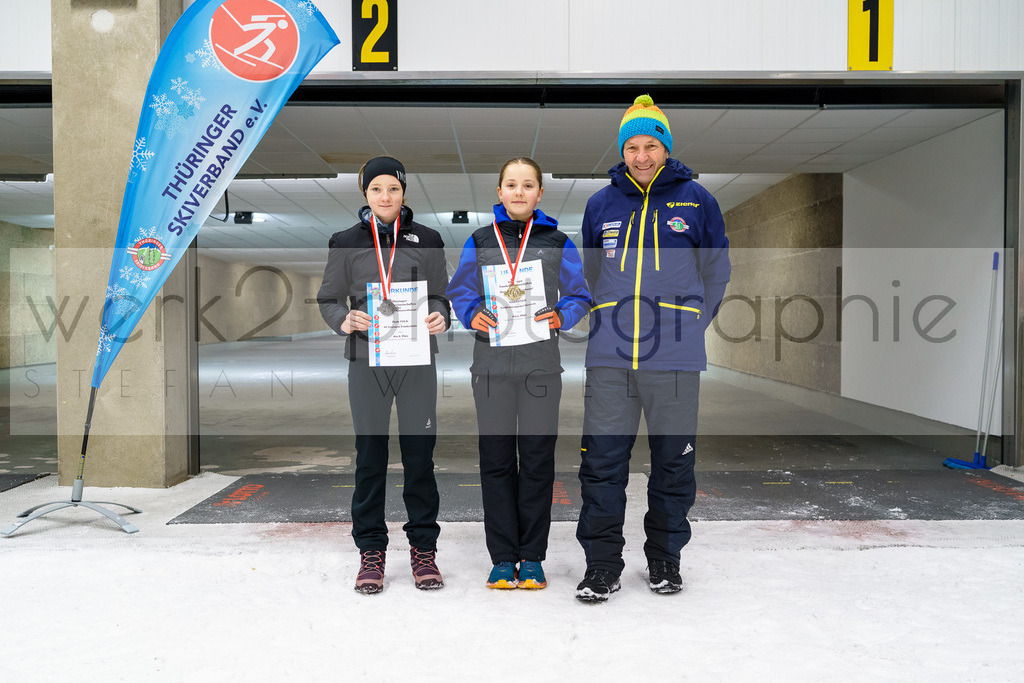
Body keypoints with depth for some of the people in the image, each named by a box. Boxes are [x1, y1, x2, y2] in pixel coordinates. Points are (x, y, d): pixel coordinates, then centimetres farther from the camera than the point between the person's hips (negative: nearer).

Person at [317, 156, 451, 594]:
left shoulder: (427, 240, 8)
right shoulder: (346, 242, 7)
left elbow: (440, 294, 12)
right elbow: (328, 298, 10)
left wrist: (439, 317, -11)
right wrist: (345, 321, -12)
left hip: (417, 360, 0)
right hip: (366, 360, 0)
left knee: (420, 455, 3)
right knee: (370, 455, 5)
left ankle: (423, 548, 17)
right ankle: (371, 550, 18)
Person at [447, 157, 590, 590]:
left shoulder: (557, 243, 6)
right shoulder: (479, 243, 8)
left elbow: (579, 295, 10)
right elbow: (460, 293, 14)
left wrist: (561, 316, -10)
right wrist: (472, 315, -7)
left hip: (540, 364, 0)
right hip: (491, 365, 1)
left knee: (538, 459, 2)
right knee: (496, 460, 3)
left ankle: (532, 557, 15)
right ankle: (502, 557, 13)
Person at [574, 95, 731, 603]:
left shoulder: (696, 201, 4)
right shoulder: (600, 204, 10)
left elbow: (716, 273, 11)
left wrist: (688, 327, 6)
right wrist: (610, 323, 11)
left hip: (674, 360, -1)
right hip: (608, 358, 1)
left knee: (673, 461, 9)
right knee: (602, 462, 0)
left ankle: (665, 557, 26)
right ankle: (602, 564, 13)